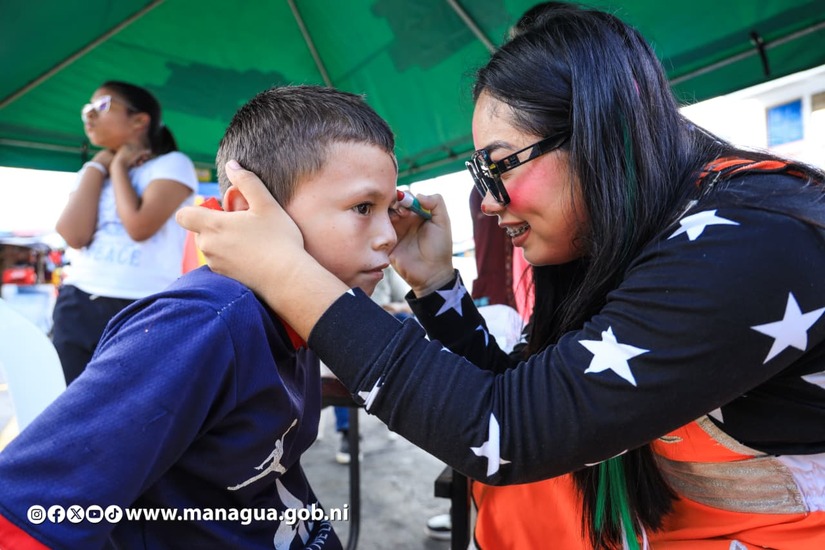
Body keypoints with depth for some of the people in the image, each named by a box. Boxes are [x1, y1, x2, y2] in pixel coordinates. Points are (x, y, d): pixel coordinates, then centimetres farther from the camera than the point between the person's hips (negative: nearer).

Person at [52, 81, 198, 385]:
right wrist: (98, 166, 2)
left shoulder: (172, 164, -2)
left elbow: (139, 227, -18)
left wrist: (118, 167, -3)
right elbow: (75, 235, -3)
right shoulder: (92, 170, 15)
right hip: (78, 307, 6)